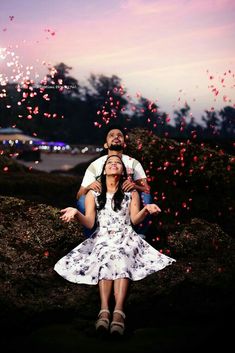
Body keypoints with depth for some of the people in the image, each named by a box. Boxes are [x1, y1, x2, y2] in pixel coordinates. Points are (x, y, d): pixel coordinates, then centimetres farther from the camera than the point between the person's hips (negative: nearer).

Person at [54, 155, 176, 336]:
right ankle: (104, 310, -52)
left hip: (126, 237, 0)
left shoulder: (131, 193, 20)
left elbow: (135, 220, 7)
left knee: (121, 259, -36)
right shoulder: (93, 194, 20)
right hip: (102, 239, 1)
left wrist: (146, 210, -14)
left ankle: (119, 311, -55)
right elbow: (89, 223, 9)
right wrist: (76, 213, -11)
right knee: (106, 260, -35)